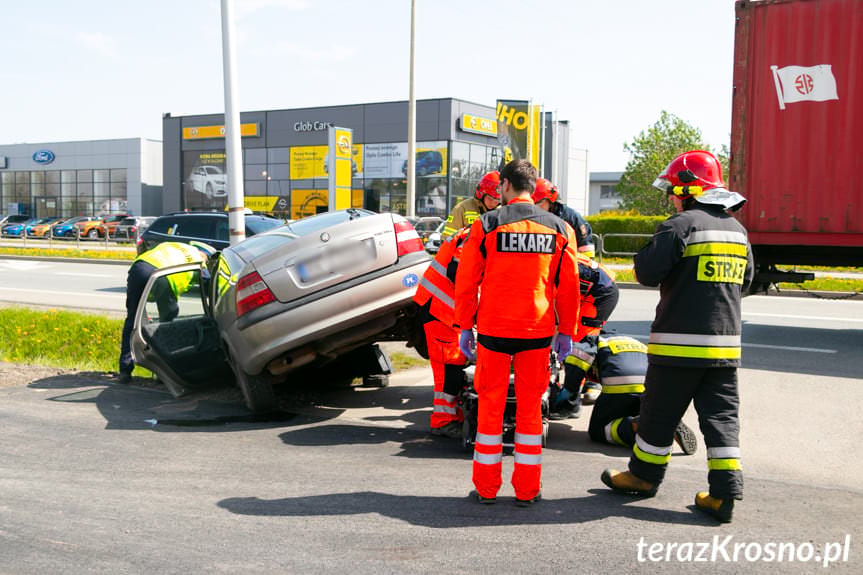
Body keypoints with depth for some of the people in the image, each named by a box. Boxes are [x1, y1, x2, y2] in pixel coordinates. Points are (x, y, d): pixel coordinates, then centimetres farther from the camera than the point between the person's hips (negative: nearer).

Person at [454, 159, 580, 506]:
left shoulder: (485, 226, -4)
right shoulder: (560, 229, 2)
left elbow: (466, 282, -3)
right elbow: (569, 287, 5)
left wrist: (465, 326, 6)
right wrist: (567, 332, 13)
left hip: (492, 331, -1)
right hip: (537, 333, 2)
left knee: (490, 406, 9)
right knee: (530, 408, 11)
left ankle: (486, 487, 16)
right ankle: (527, 490, 16)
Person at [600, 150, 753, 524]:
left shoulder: (682, 224, -11)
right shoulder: (737, 230, 13)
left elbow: (647, 272, -14)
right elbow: (744, 282, 21)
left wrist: (647, 252, 5)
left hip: (679, 340, -6)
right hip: (726, 341, 7)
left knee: (660, 412, 8)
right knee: (721, 415, 8)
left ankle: (644, 475, 23)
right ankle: (725, 492, 6)